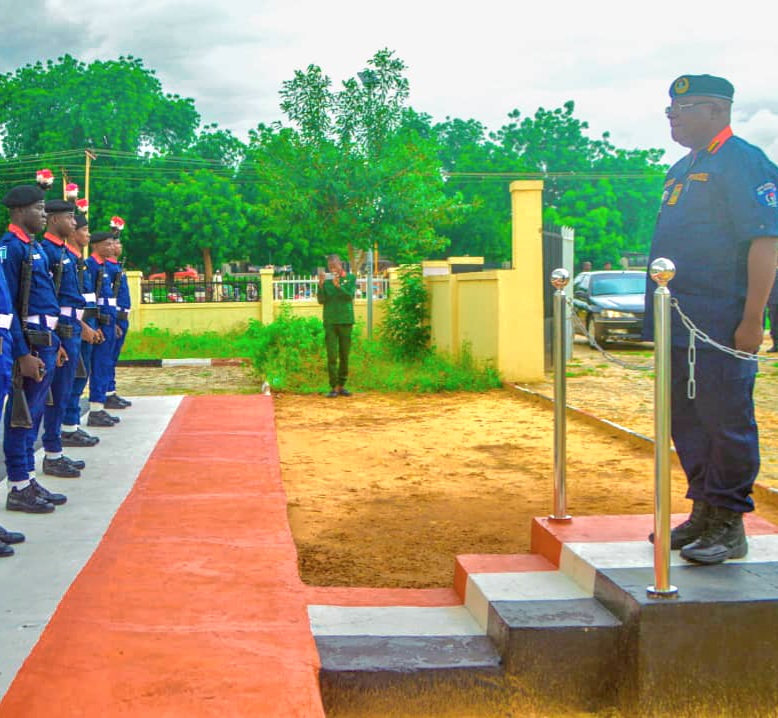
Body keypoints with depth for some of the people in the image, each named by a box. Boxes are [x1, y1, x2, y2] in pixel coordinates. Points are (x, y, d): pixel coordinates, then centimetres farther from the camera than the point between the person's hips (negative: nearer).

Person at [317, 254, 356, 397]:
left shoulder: (350, 278, 3)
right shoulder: (326, 279, 3)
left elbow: (350, 296, -10)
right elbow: (321, 300, -3)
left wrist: (338, 285, -24)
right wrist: (321, 284, -17)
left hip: (346, 321, 1)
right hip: (330, 321, -1)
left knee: (344, 355, 6)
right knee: (332, 356, -4)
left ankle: (342, 385, 14)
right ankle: (334, 387, -2)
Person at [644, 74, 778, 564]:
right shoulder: (682, 170, 19)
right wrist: (659, 315, 20)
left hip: (720, 326, -9)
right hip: (679, 324, 9)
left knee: (727, 423, -2)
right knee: (687, 422, 13)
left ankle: (728, 524, 6)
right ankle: (704, 513, 24)